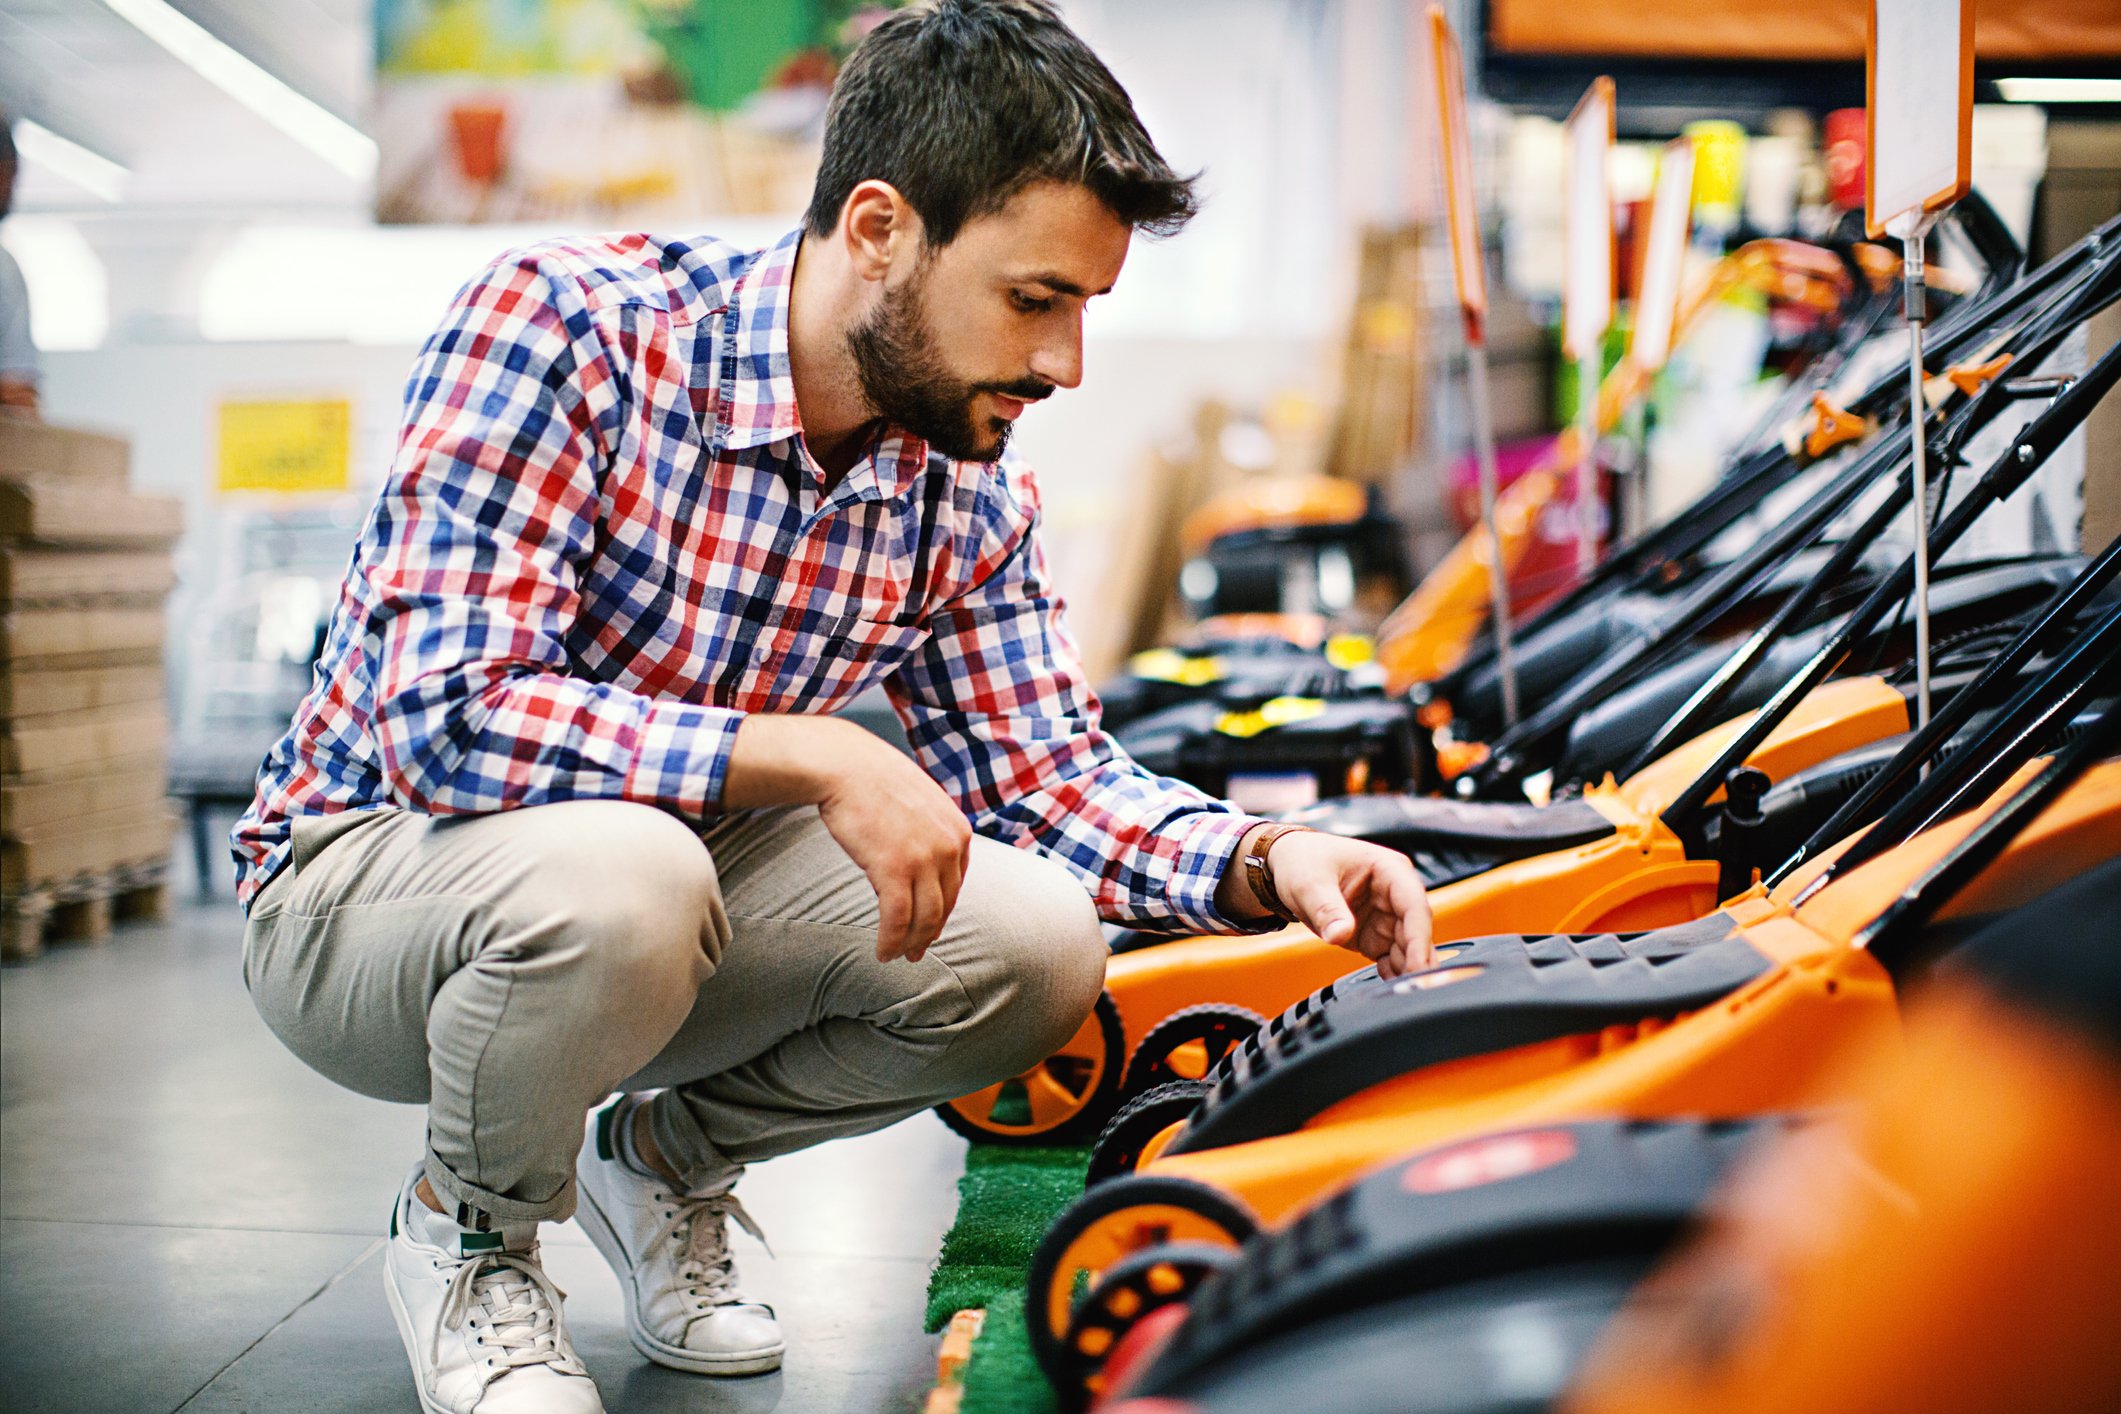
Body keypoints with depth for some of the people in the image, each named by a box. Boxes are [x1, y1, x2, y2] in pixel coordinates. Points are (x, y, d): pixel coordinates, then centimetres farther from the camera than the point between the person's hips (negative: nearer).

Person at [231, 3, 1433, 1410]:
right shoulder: (565, 321, -25)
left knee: (1038, 941, -17)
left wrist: (1264, 859, -18)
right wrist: (815, 757, -35)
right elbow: (444, 715, -33)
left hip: (669, 884, 5)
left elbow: (1050, 772, 1)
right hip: (371, 870, -5)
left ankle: (668, 1156, 12)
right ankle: (467, 1233, -4)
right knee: (619, 867, -39)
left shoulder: (970, 490, -5)